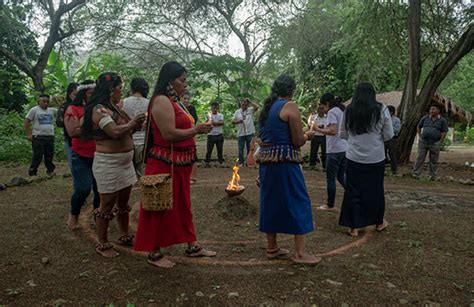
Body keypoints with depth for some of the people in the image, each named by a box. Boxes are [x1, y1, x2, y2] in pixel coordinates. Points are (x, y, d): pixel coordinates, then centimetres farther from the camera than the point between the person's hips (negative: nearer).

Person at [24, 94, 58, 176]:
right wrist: (28, 134, -8)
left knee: (49, 156, 13)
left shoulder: (52, 110, 11)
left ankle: (50, 171, 27)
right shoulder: (34, 110, -1)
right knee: (37, 156, -3)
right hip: (38, 137, -4)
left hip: (50, 136, 4)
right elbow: (27, 121, -2)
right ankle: (32, 173, 6)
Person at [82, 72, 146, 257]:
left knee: (124, 201, 17)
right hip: (108, 163, -9)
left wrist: (134, 126, -1)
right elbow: (115, 132, -26)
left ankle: (124, 236, 32)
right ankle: (102, 244, 17)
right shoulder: (99, 109, -15)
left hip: (125, 161, 9)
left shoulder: (113, 108, 12)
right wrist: (133, 122, -12)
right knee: (107, 204, 2)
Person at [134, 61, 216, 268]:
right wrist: (196, 130, -16)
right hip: (165, 164, -10)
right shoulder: (162, 101, -16)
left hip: (180, 165, 10)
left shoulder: (174, 102, 15)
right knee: (161, 207, 2)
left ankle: (192, 246, 29)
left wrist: (197, 129, 12)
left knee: (183, 205, 17)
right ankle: (154, 253, 17)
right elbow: (169, 134, -24)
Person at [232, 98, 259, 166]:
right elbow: (233, 121, 7)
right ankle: (241, 162, 13)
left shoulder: (250, 110, 4)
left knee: (249, 148, 7)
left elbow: (256, 107, -16)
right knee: (240, 148, 4)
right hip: (240, 134, 1)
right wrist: (238, 121, -12)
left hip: (250, 133, -1)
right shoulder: (237, 112, 9)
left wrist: (250, 102, -12)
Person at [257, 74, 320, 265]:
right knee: (298, 202, 2)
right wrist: (308, 136, 9)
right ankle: (300, 252, 5)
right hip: (285, 162, -8)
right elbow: (298, 141, -13)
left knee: (270, 202, 13)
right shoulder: (290, 106, -9)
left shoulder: (266, 108, 13)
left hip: (266, 161, 8)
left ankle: (272, 248, 23)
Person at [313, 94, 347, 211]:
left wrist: (318, 129, -13)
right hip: (345, 148, 9)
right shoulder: (343, 110, 14)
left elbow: (332, 131, -23)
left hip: (334, 150, -8)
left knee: (330, 179, 3)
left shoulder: (332, 112, -12)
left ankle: (330, 205, 12)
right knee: (341, 176, 17)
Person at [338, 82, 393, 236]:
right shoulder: (381, 110, -7)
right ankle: (379, 222, 33)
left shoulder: (349, 111, -4)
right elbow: (389, 135, -2)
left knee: (353, 190, 8)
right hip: (376, 158, 0)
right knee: (376, 190, 16)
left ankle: (354, 227, 12)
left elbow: (342, 134, 4)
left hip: (354, 158, 0)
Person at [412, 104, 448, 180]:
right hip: (423, 142, 2)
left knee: (433, 161, 7)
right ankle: (416, 174, 4)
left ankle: (433, 175, 18)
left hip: (435, 144, -1)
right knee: (419, 159, 0)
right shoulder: (425, 118, 6)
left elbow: (444, 132, -2)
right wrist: (420, 137, 6)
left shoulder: (442, 120, 0)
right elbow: (418, 127, 15)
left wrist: (440, 142, -7)